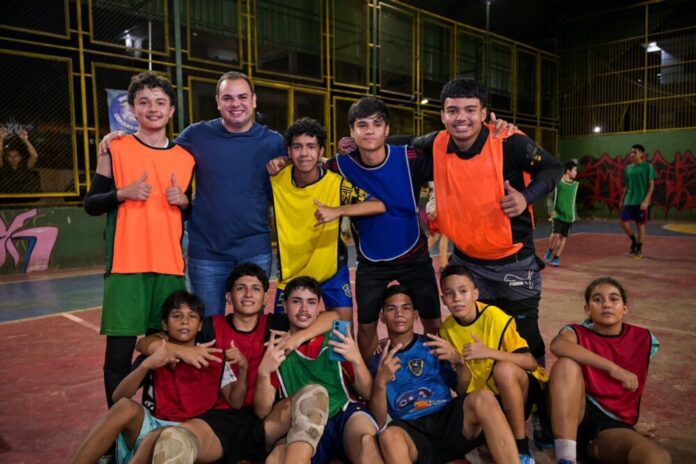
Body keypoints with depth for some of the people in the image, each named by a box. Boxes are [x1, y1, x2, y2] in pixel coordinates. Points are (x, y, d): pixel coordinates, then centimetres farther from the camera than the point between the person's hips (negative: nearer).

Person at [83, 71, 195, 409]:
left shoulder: (185, 158, 10)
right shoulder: (115, 149, 1)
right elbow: (90, 205, 3)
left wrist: (183, 200, -3)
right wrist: (123, 193, -15)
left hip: (171, 266, 3)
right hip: (126, 265, -3)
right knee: (119, 351, -1)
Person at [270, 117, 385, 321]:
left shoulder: (337, 184, -19)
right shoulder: (276, 179, -12)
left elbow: (379, 205, -27)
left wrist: (337, 211, -37)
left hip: (331, 270, -1)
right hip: (290, 273, 2)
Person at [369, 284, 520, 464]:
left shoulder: (432, 345, 16)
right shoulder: (377, 361, 12)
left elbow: (464, 390, 14)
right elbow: (379, 422, 4)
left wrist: (459, 361, -7)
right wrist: (380, 382, -15)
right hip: (412, 434, -1)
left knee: (483, 398, -30)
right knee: (389, 435, -37)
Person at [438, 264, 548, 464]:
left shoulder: (494, 316, -18)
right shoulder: (447, 329, -5)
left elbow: (531, 363, -21)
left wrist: (489, 352, -32)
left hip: (522, 387, -3)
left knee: (504, 368, -36)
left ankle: (522, 448, -21)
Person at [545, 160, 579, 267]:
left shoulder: (575, 184, 7)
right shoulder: (557, 182, -7)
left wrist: (574, 214, 16)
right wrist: (552, 209, -13)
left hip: (569, 215, 4)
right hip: (557, 214, -4)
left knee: (563, 237, 4)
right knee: (555, 234, -15)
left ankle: (556, 257, 15)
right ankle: (550, 251, 12)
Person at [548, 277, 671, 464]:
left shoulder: (643, 339, 8)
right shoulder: (577, 332, 0)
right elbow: (557, 345, -25)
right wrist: (612, 367, -27)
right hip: (575, 413, 0)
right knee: (567, 364, -31)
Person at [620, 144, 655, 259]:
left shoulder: (648, 166, -5)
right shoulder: (629, 167, 10)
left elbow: (651, 185, -8)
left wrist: (646, 201, -17)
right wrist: (622, 200, 14)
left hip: (641, 202, -5)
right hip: (629, 201, 5)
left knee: (640, 225, 2)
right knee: (624, 222, -3)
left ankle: (639, 250, 13)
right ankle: (634, 241, 22)